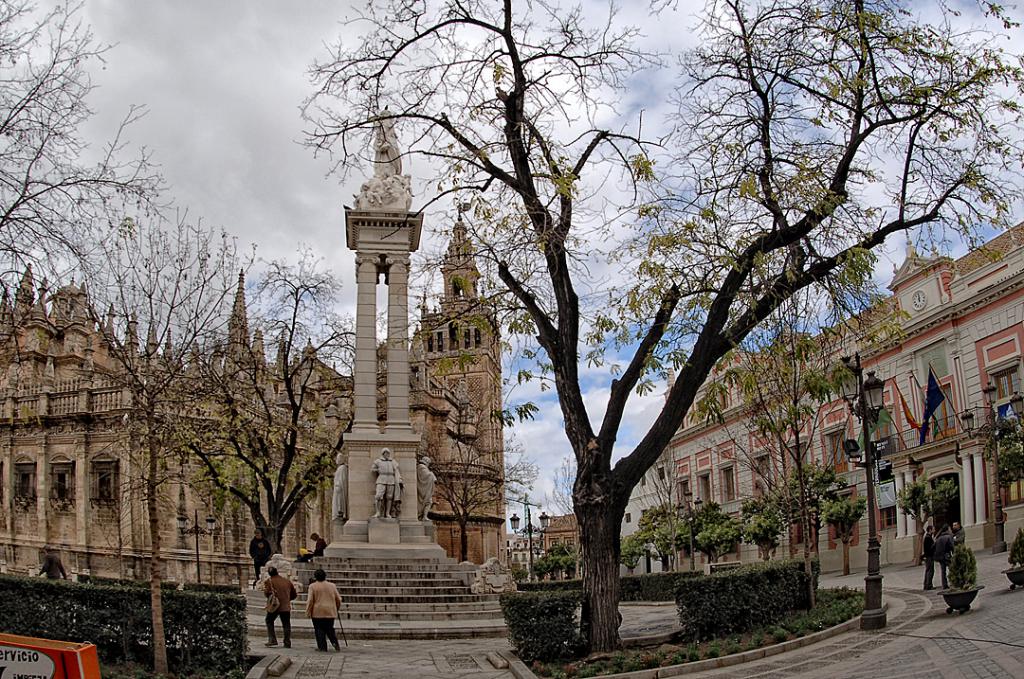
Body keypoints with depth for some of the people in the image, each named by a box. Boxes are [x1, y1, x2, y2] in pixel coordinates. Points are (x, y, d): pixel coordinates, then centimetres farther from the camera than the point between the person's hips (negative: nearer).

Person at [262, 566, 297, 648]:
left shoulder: (269, 581, -4)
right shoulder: (287, 581, 10)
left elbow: (267, 592, -16)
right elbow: (294, 594, 14)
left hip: (274, 606, -3)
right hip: (286, 607, 3)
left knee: (269, 621, 16)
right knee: (286, 624, 9)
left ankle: (272, 640, 7)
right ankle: (287, 643, 6)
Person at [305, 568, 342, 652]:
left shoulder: (312, 586, -4)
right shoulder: (332, 585, 6)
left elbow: (310, 600, -7)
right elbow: (338, 599, 11)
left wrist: (308, 612, 0)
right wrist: (337, 608, 26)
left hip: (317, 612, -3)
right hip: (330, 612, 3)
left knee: (319, 630, 4)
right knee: (330, 629, 12)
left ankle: (322, 647, 1)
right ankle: (335, 643, -7)